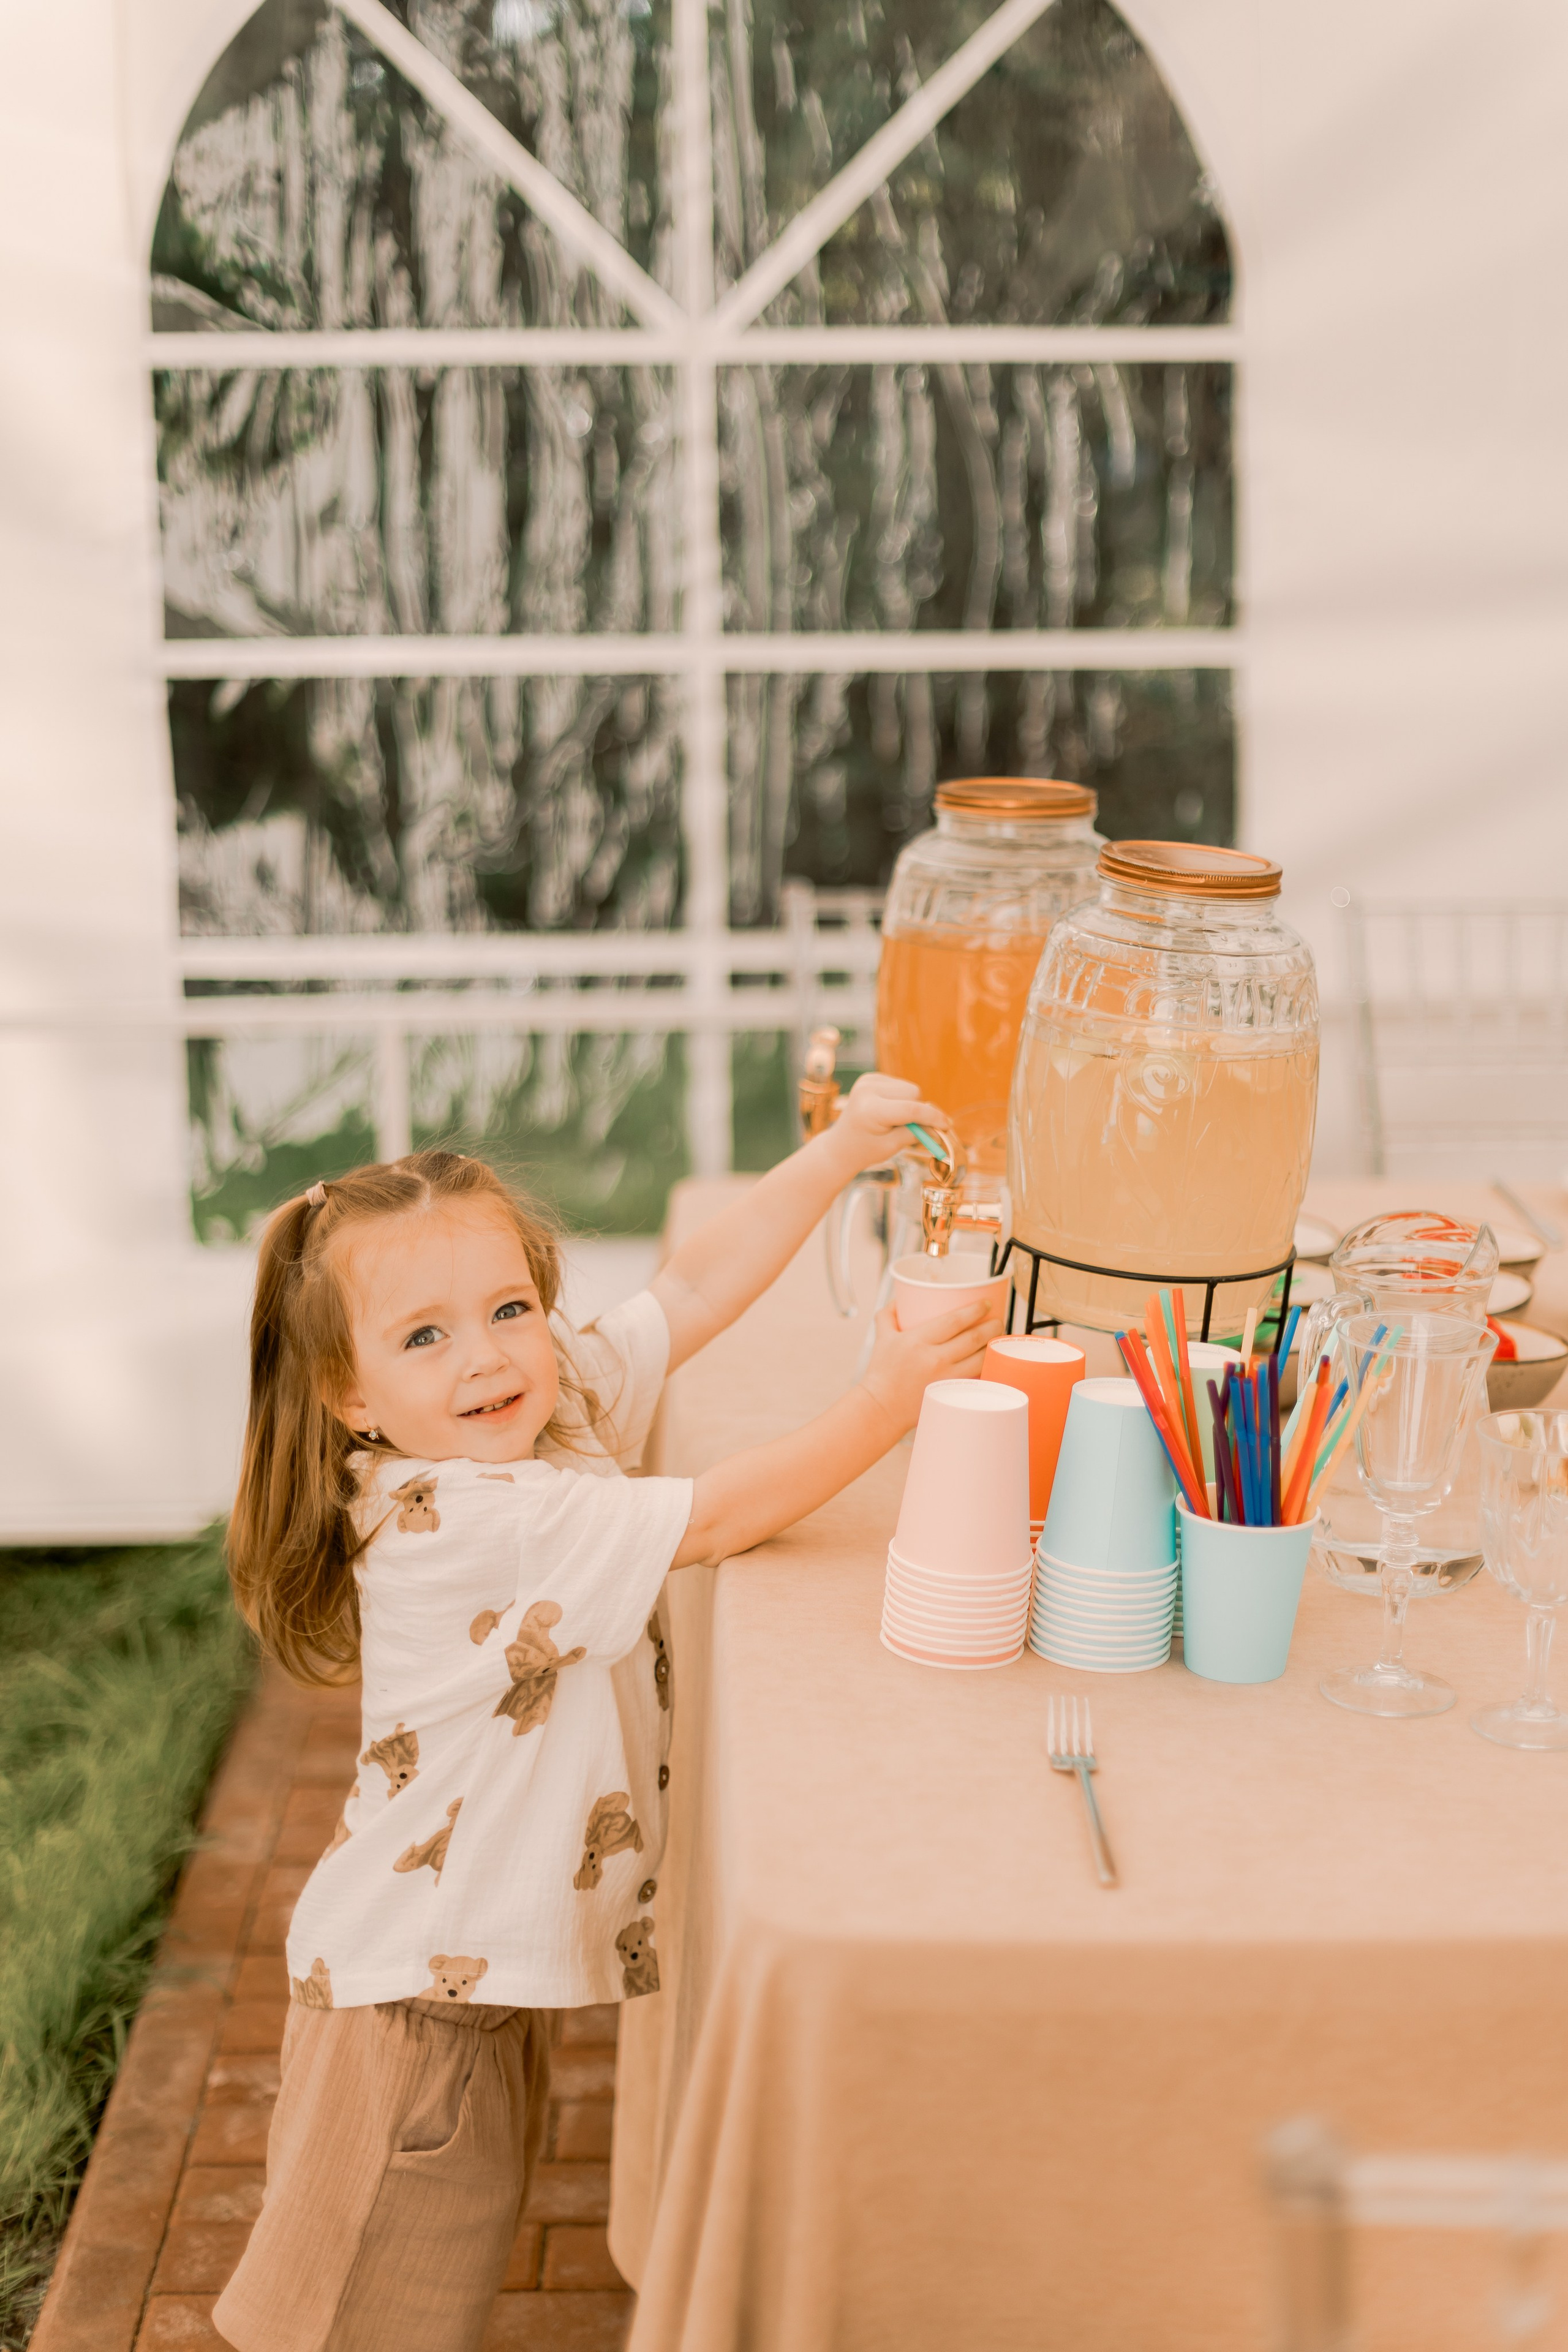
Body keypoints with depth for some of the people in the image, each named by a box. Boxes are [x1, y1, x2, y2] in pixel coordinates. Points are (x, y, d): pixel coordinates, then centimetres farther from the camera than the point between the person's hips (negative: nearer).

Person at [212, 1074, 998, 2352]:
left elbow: (694, 1287, 2)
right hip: (415, 1987, -8)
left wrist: (840, 1151, -6)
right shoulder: (455, 1520, -29)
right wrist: (885, 1402, -21)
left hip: (488, 1956, 8)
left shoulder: (562, 1396, -5)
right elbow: (717, 1517, -26)